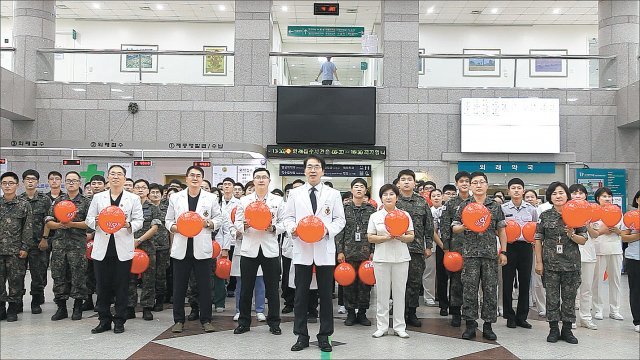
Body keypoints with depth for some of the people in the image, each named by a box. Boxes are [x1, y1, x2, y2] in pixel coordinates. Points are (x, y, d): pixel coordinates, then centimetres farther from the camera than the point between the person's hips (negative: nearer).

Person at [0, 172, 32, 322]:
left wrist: (24, 248, -7)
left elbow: (28, 228, -1)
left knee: (15, 280, 2)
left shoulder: (24, 205, 0)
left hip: (16, 250, -2)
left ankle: (13, 310, 13)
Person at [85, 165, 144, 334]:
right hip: (102, 249, 2)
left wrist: (128, 225, -17)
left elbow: (139, 221, 3)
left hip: (123, 249, -2)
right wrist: (97, 222, -12)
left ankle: (119, 321, 13)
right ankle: (104, 320, 17)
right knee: (102, 286, 6)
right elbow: (89, 219, 10)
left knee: (121, 287, 3)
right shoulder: (98, 197, 12)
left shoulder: (133, 198, 7)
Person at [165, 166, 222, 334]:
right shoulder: (175, 198, 9)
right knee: (179, 286, 6)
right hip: (181, 248, 1)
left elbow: (219, 219, 10)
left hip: (202, 249, -1)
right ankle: (178, 320, 17)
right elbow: (168, 220, 12)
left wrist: (208, 223, -10)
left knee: (204, 286, 3)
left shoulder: (211, 198, 6)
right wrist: (174, 227, -9)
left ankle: (206, 320, 13)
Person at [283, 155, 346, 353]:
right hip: (302, 249, 1)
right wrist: (292, 228, -13)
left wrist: (329, 229, -14)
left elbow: (340, 219, 5)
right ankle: (301, 336, 16)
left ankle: (324, 337, 16)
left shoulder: (333, 194, 7)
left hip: (324, 250, 0)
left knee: (325, 295, 5)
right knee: (301, 294, 5)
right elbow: (288, 217, 9)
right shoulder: (295, 193, 9)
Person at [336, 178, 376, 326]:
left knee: (365, 283, 4)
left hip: (366, 253, 1)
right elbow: (339, 231, 1)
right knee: (349, 283, 4)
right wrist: (340, 251, -5)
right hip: (348, 252, -1)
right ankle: (350, 313, 15)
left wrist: (373, 252, -1)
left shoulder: (371, 209, 7)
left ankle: (362, 313, 16)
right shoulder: (344, 208, 3)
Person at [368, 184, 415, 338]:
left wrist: (401, 237, -14)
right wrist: (385, 237, -13)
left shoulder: (405, 215, 7)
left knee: (399, 292, 3)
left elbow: (411, 237, 6)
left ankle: (399, 326, 12)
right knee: (382, 292, 2)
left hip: (401, 258, 0)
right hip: (381, 258, 0)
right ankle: (382, 326, 11)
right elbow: (370, 238, 2)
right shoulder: (375, 216, 6)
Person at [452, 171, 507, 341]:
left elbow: (501, 230, 12)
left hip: (490, 253, 1)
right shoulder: (464, 205, 6)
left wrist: (503, 252, 6)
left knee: (490, 290, 3)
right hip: (470, 253, -1)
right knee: (469, 289, -1)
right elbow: (454, 228, 8)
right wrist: (464, 227, -14)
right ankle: (470, 324, 8)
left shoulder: (495, 206, 9)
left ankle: (488, 325, 12)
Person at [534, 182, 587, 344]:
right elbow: (538, 240, 3)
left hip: (571, 263, 1)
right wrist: (539, 262, -2)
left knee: (569, 297, 6)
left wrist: (571, 235, -16)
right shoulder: (545, 216, 2)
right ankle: (553, 330, 15)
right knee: (552, 297, 4)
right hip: (550, 263, 0)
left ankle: (567, 330, 19)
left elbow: (583, 240, 5)